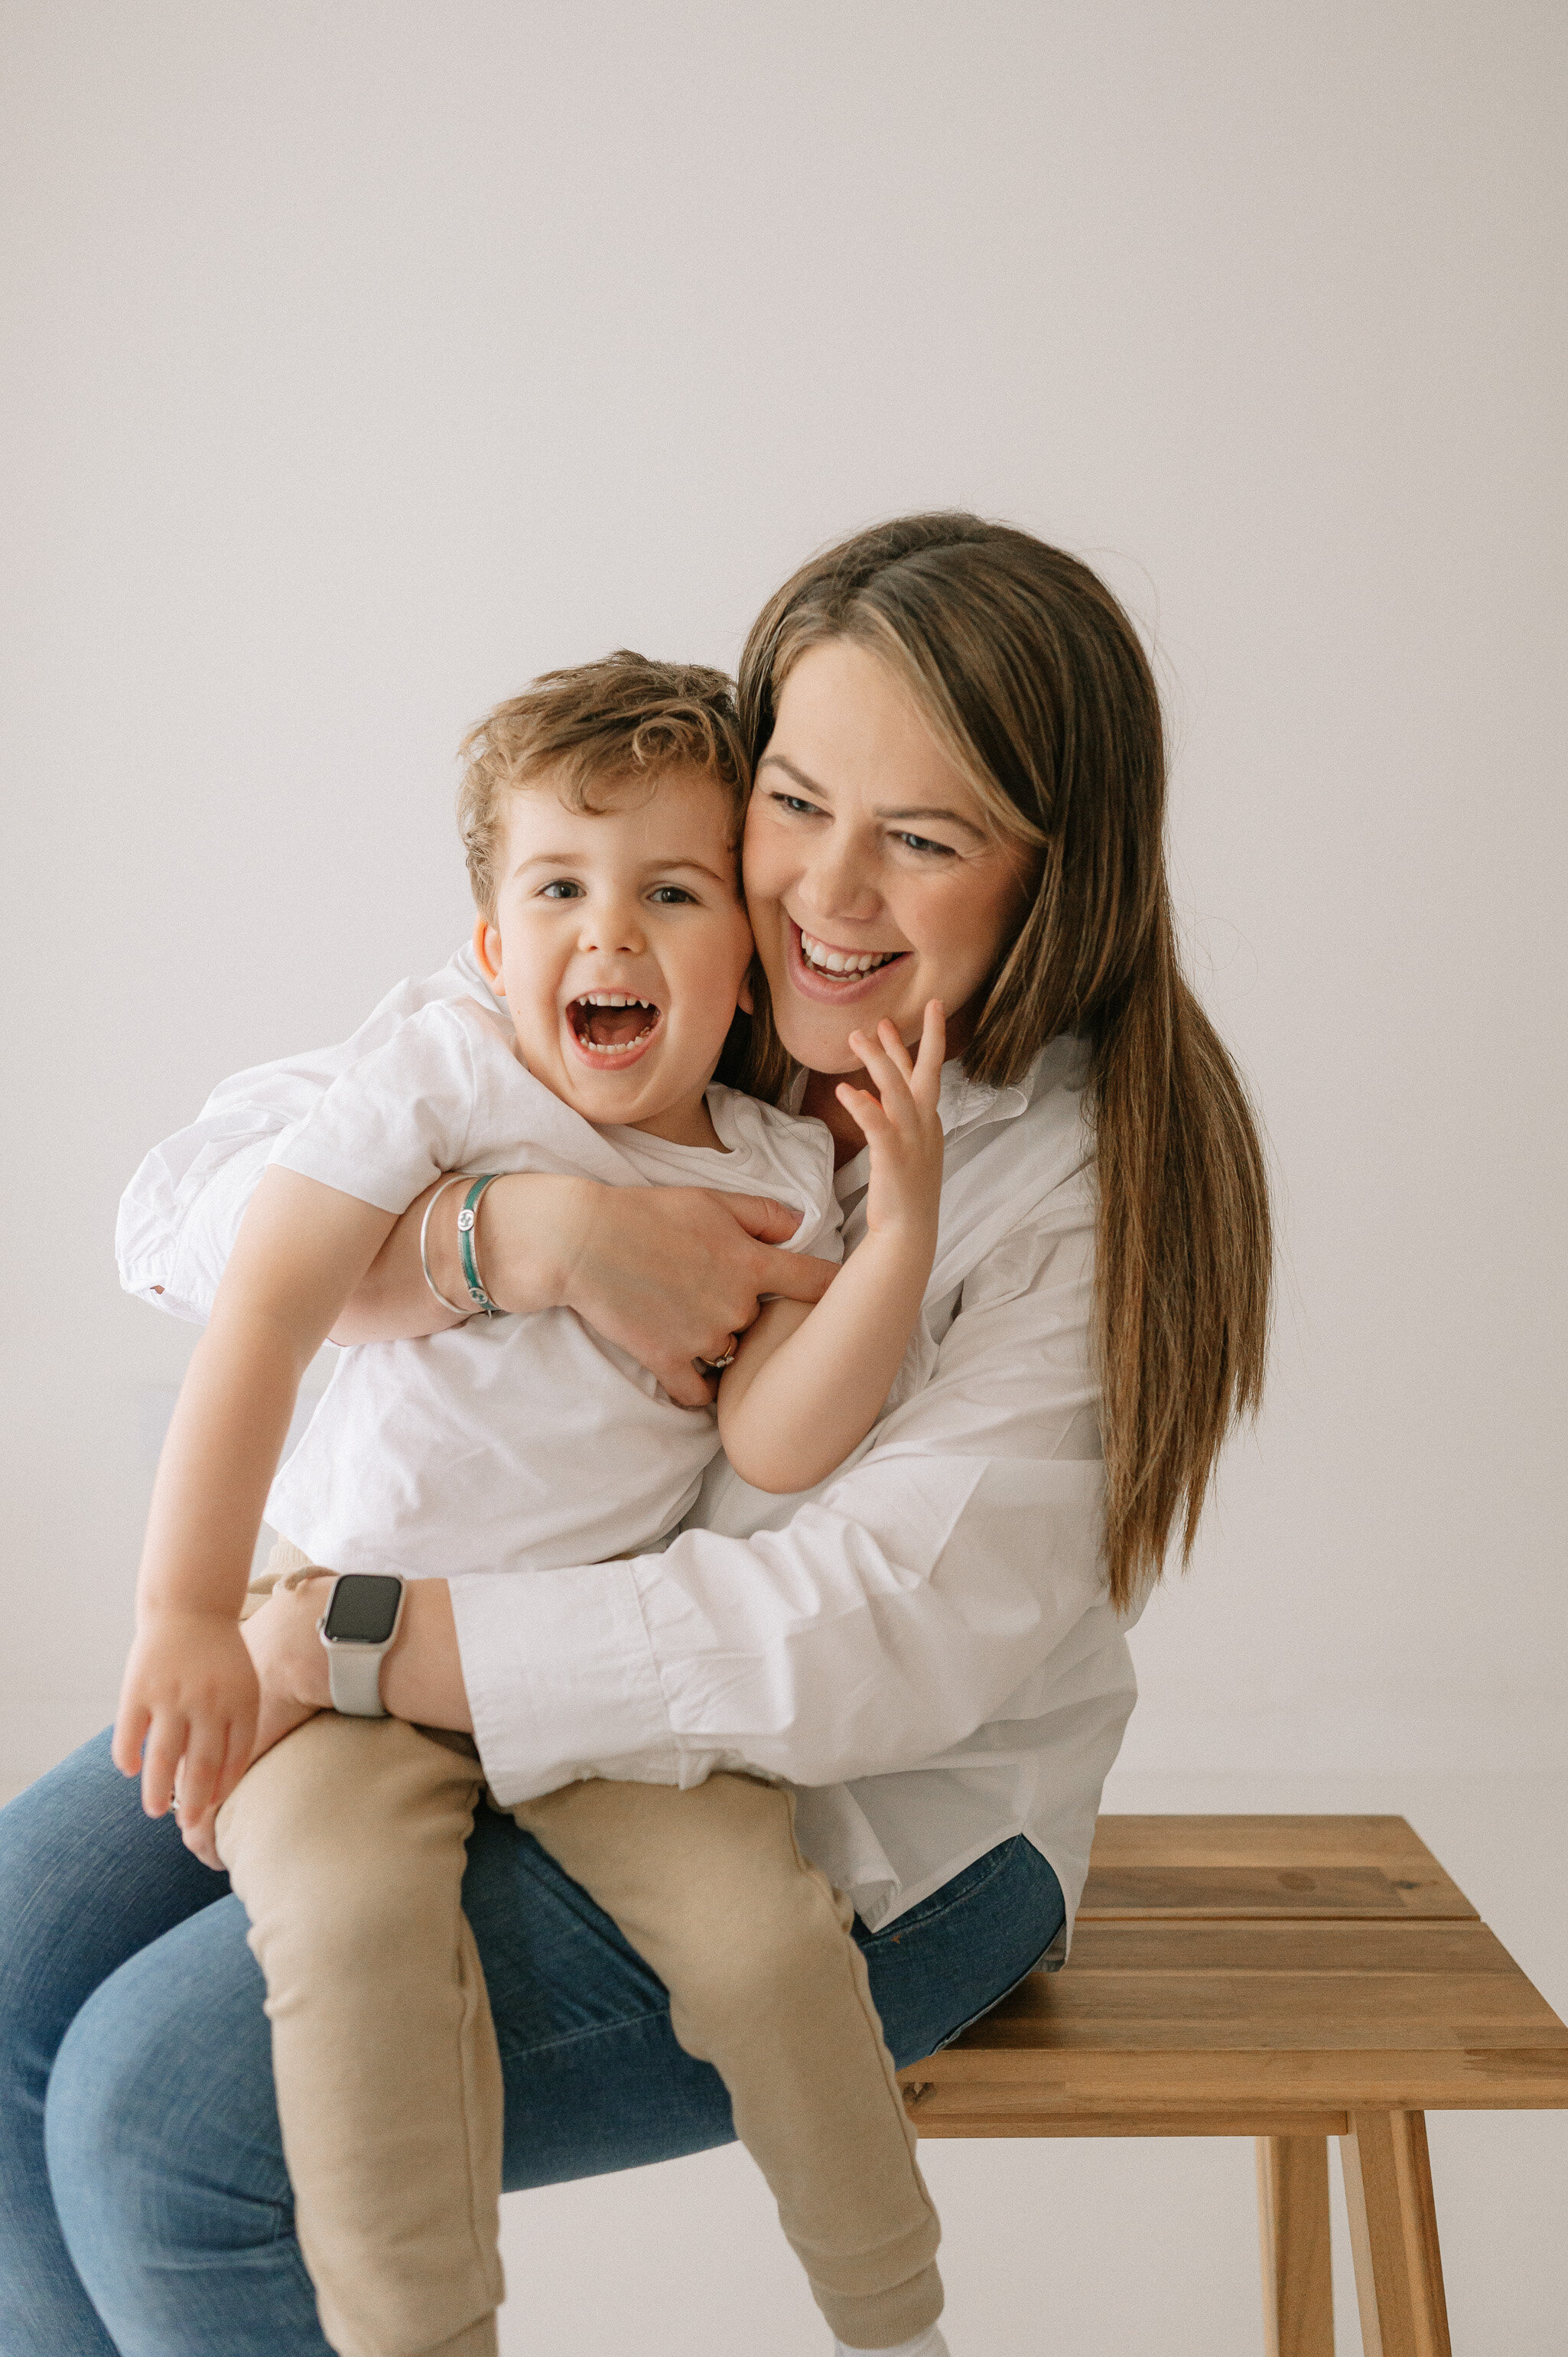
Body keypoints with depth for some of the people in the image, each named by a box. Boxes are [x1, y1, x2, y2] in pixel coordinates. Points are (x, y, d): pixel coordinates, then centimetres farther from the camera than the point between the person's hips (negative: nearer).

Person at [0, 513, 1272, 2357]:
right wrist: (531, 1237, -29)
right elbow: (186, 1206, -10)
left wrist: (352, 1641, -25)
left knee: (161, 2104, -16)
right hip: (472, 1660, 6)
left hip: (850, 1837, -5)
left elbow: (873, 1645, -25)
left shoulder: (1104, 1192, -19)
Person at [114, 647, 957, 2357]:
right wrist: (185, 1614, -18)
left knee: (757, 1923, -17)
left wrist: (902, 1222, -20)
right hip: (345, 1622, -2)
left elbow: (775, 1444, -11)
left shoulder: (777, 1174, 1)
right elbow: (260, 1318, -13)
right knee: (348, 1911, -30)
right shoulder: (443, 1079, -8)